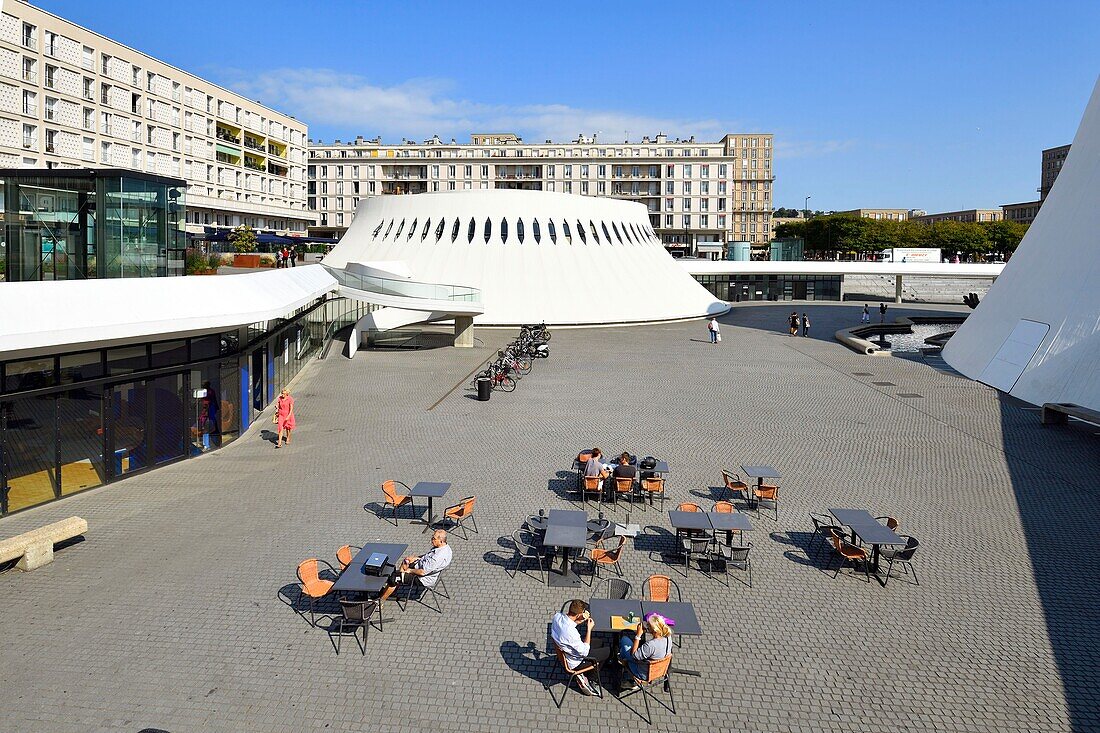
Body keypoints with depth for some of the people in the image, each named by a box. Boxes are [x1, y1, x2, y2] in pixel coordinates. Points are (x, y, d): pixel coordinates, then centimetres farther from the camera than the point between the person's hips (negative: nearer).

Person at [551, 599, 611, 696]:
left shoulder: (557, 616, -18)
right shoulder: (571, 632, -40)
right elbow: (584, 652, -26)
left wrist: (580, 621, -7)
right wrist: (589, 629, -23)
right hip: (574, 662, -8)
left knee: (600, 642, 21)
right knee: (608, 651, 5)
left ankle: (584, 677, 22)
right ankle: (586, 678, 16)